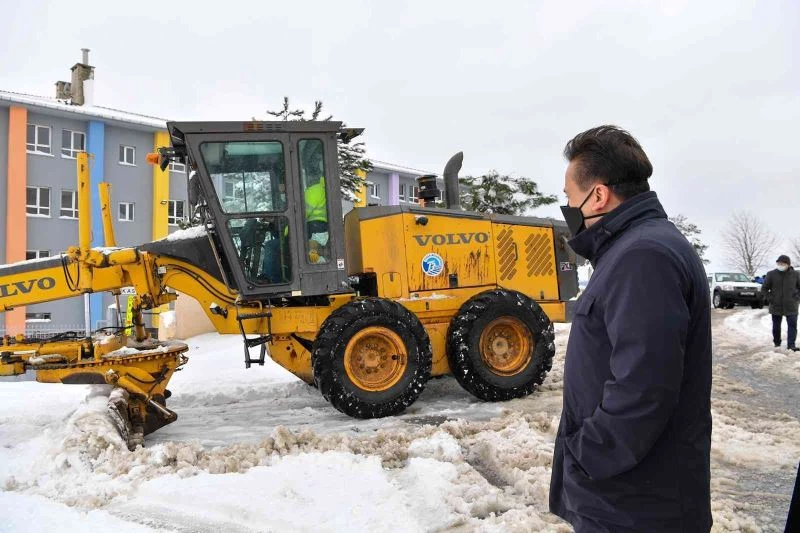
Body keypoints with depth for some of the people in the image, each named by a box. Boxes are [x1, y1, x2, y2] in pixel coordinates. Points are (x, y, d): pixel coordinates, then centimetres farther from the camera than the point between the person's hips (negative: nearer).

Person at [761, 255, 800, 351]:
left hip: (791, 307, 0)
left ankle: (791, 345, -4)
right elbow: (764, 289, 5)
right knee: (776, 326, 8)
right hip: (776, 306, 0)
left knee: (792, 325, -6)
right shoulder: (771, 274, -1)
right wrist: (770, 299, -5)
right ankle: (777, 343, 22)